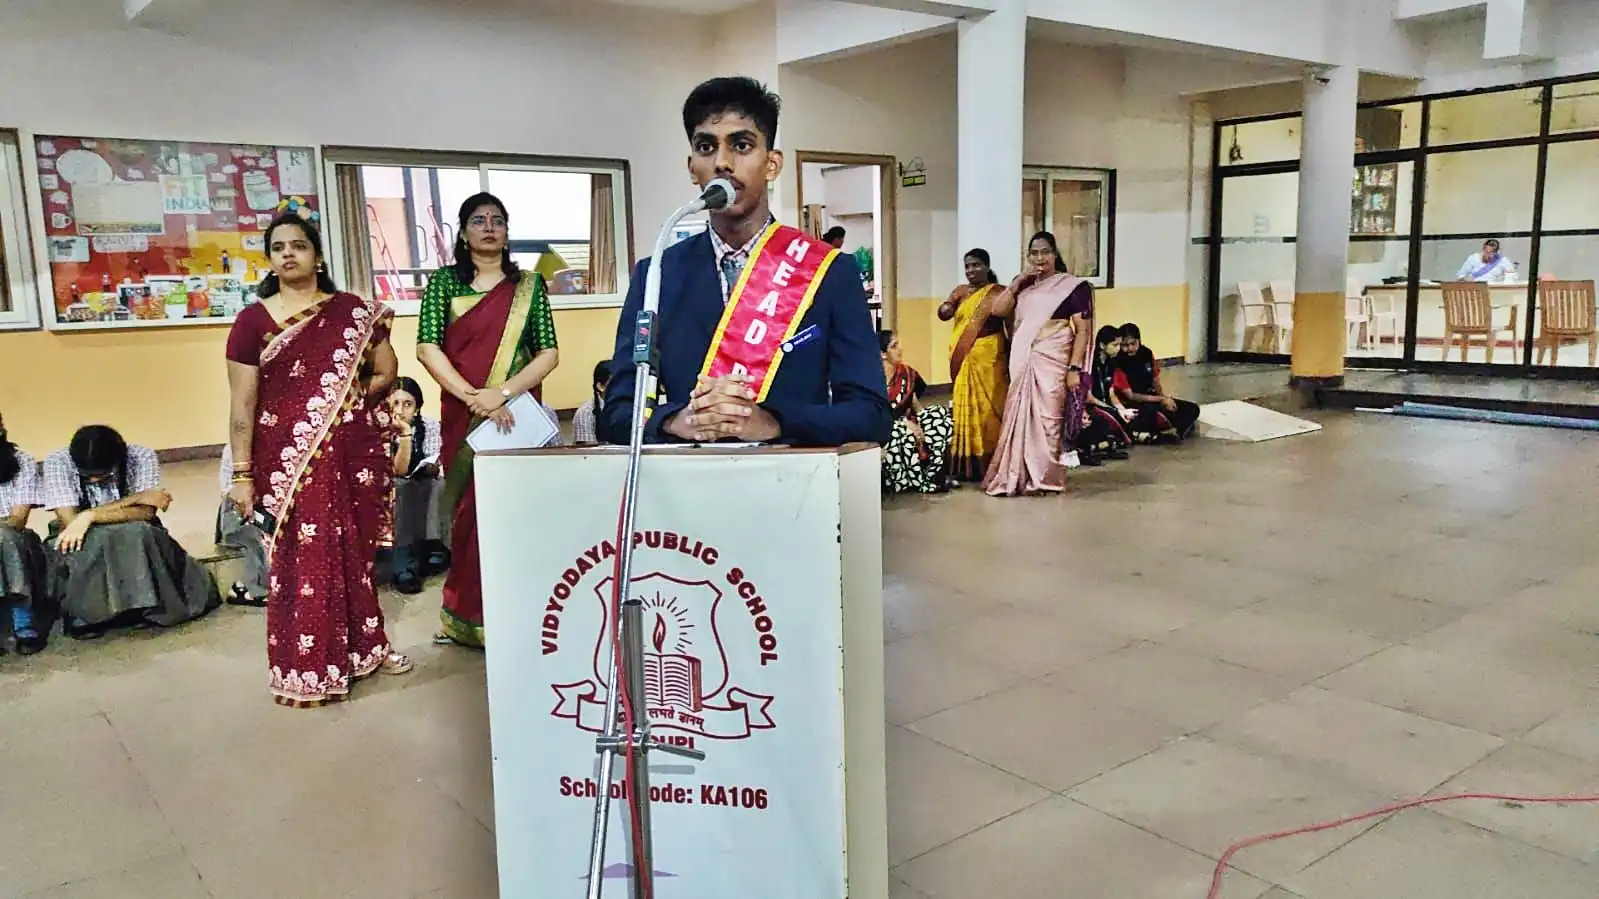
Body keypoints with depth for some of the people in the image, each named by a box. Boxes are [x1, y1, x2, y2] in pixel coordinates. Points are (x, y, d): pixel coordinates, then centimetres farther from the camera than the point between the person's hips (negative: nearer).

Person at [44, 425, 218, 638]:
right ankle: (86, 614, -26)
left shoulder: (142, 457, -14)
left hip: (135, 540, 1)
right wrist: (134, 498, -22)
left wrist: (91, 516, -32)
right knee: (93, 541, -36)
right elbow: (70, 520, -22)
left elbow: (146, 513, -21)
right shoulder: (57, 462, -15)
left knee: (138, 532, -35)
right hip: (80, 542, 0)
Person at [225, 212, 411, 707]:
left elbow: (387, 372, 11)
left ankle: (362, 645, 27)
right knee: (301, 561, 0)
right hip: (289, 458, -2)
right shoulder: (253, 320, -1)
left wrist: (352, 393, -6)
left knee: (353, 553, 11)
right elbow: (242, 405, -2)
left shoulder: (355, 311, 5)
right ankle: (305, 669, 11)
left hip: (351, 453, 2)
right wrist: (242, 474, -5)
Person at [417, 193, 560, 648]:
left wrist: (502, 393, -16)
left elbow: (549, 353, -1)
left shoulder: (529, 285, 7)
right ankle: (470, 617, 18)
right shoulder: (444, 281, 6)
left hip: (517, 414, 0)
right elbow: (427, 347, -5)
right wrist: (474, 398, -16)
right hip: (463, 417, 0)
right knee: (472, 510, 4)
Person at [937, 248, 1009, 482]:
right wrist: (945, 309, -22)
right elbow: (944, 315, 1)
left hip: (987, 359, -4)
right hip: (962, 360, 4)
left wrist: (1012, 358, -17)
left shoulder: (999, 293, -2)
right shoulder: (960, 291, 12)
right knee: (965, 408, 6)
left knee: (987, 409, -2)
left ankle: (988, 465, 2)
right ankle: (966, 466, 11)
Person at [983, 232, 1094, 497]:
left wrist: (1075, 368, -13)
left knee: (1048, 418, -1)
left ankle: (1046, 478, 9)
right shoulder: (1023, 286, 14)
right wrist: (1018, 281, -5)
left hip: (1052, 363, -5)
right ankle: (1018, 475, 15)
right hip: (1023, 363, 5)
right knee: (1021, 416, 6)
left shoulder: (1072, 286, -1)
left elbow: (1082, 330, -6)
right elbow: (997, 310, 2)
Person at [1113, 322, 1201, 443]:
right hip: (1133, 405, -7)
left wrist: (1166, 397, -12)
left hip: (1153, 399, 7)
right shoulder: (1118, 363, -15)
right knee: (1150, 411, -41)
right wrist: (1161, 399, -19)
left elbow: (1156, 382, 9)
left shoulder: (1146, 354, 2)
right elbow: (1130, 396, -16)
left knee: (1192, 408, -8)